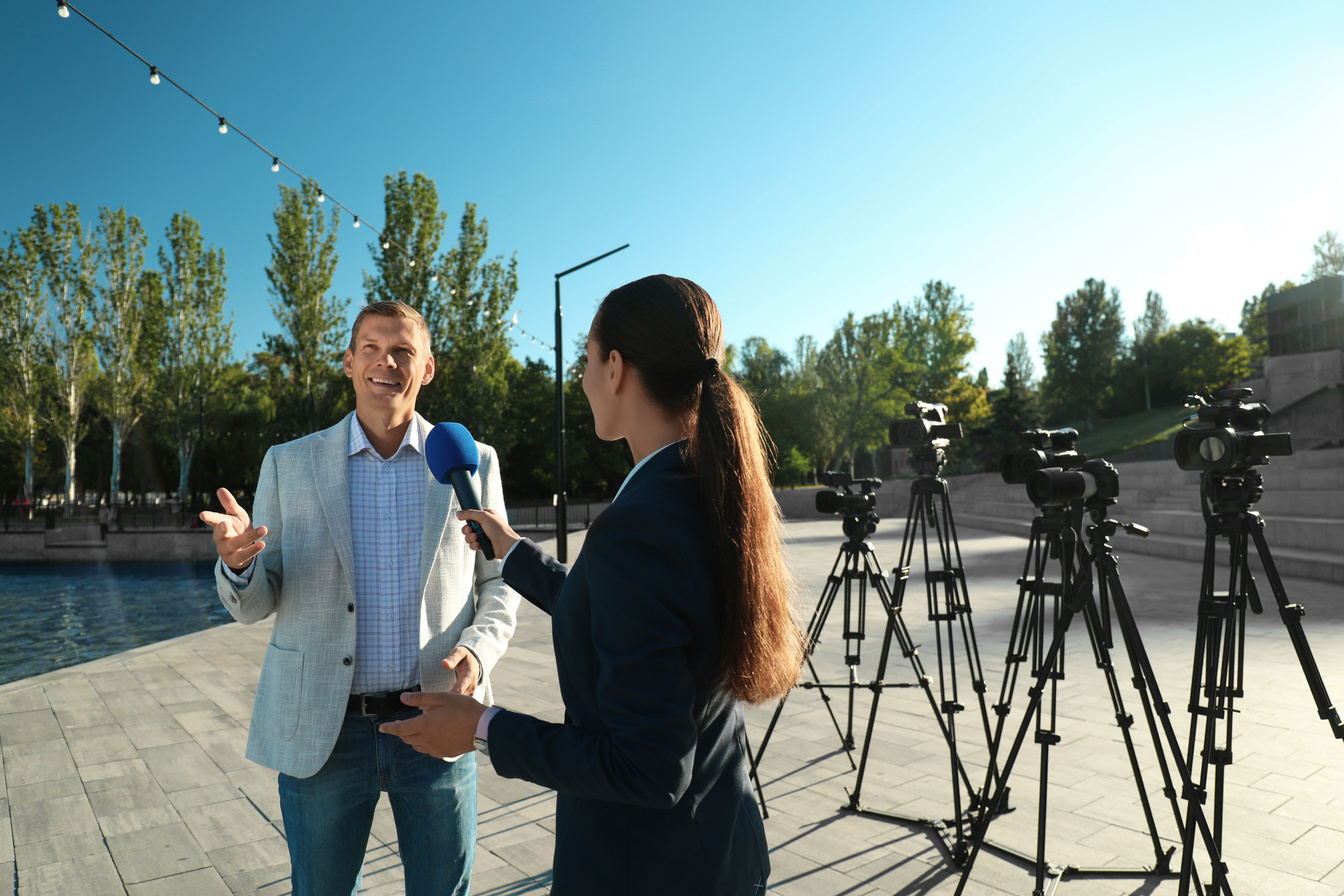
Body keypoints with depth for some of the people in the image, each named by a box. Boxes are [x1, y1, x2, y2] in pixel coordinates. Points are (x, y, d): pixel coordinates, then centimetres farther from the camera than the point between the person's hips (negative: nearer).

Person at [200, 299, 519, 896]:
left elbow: (498, 584, 6)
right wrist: (237, 561, -21)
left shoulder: (472, 464, 0)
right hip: (322, 731, 1)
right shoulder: (289, 465, 0)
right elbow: (254, 604, 2)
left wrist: (477, 650, -14)